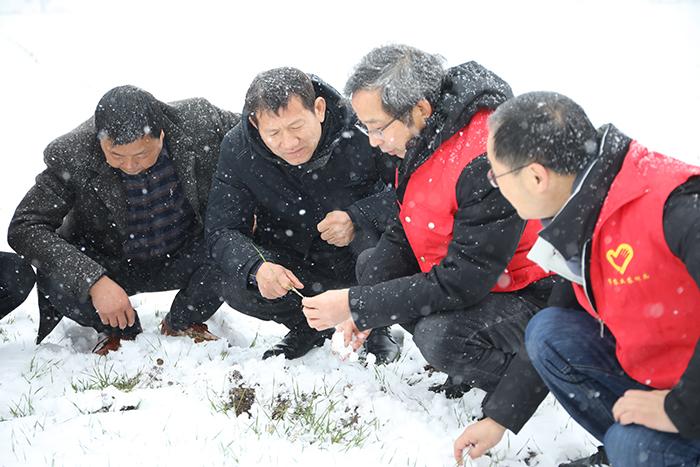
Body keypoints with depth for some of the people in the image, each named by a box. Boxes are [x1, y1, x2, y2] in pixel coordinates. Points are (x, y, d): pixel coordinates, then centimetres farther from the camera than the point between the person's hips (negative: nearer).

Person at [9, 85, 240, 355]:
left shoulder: (199, 124, -22)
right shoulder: (72, 158, -26)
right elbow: (24, 228, -28)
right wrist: (95, 280, -39)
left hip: (182, 260, 1)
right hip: (111, 268, -1)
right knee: (53, 279, -32)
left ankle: (183, 324, 3)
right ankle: (121, 332, 2)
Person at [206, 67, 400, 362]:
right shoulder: (238, 149, -16)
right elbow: (222, 230, -16)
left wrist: (358, 217, -37)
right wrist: (257, 267, -39)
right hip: (294, 267, 2)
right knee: (237, 287, -26)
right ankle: (308, 327, 8)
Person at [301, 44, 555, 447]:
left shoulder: (489, 162, -32)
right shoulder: (424, 141, -2)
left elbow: (460, 283, -31)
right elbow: (404, 233, 7)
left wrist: (357, 306, -25)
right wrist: (363, 306, -10)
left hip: (535, 295, -10)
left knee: (440, 337, -32)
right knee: (371, 266, 8)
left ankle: (531, 373, -3)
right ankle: (470, 365, 7)